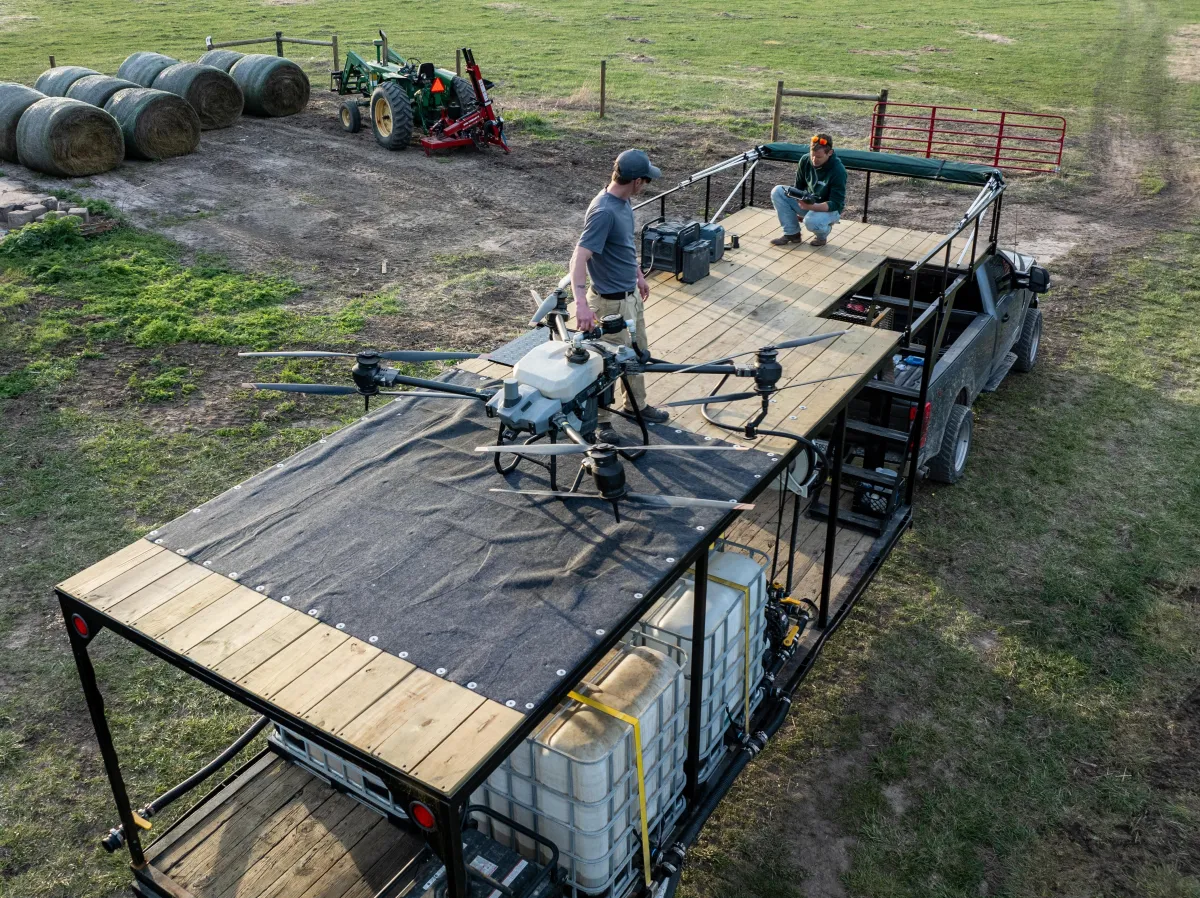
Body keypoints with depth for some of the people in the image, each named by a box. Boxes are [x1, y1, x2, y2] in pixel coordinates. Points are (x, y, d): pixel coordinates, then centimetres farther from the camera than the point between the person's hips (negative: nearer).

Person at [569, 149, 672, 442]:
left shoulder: (623, 201, 0)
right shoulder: (603, 212, -29)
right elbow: (579, 258, -34)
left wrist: (639, 275, 26)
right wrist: (581, 303, -44)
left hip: (631, 293, 9)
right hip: (612, 301, -9)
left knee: (638, 354, 22)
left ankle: (635, 404, 42)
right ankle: (599, 418, 23)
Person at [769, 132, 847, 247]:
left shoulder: (838, 170, -25)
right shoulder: (805, 160, -10)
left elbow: (836, 204, -26)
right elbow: (798, 187, 6)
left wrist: (812, 206, -40)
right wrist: (799, 198, -14)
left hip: (829, 209, -6)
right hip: (807, 202, 6)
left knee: (811, 221, -40)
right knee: (777, 192, -15)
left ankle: (822, 234, 0)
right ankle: (792, 233, -3)